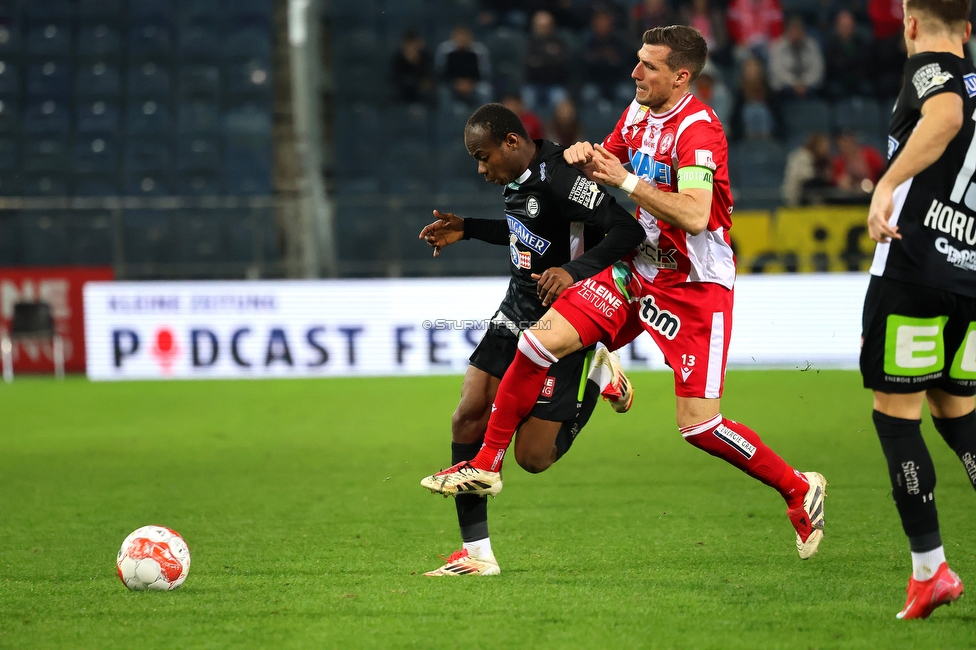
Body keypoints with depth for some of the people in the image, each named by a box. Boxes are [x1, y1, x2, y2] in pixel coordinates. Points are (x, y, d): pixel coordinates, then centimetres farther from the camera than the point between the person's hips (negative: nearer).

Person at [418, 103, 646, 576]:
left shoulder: (559, 178, -23)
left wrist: (575, 270, -37)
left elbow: (628, 230, -27)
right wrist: (466, 230, 23)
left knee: (533, 457, -5)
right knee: (467, 419, -3)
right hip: (516, 312, 9)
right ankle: (477, 553, 4)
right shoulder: (516, 178, 6)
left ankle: (599, 374, 18)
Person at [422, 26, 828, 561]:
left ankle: (798, 490, 9)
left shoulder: (698, 129, -20)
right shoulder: (638, 113, 5)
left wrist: (626, 180, -27)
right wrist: (584, 156, -2)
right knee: (540, 339, -6)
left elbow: (694, 215, -33)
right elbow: (608, 163, 22)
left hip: (695, 286, -7)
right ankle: (486, 465, 5)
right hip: (638, 270, 7)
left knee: (698, 426, -12)